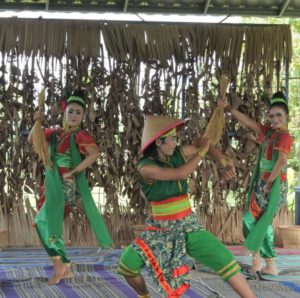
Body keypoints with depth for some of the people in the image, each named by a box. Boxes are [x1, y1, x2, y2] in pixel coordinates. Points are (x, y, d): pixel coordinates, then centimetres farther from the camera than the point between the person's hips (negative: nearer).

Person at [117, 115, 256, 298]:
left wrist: (226, 164, -7)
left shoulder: (180, 152, -5)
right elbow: (181, 174, -31)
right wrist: (202, 150, -19)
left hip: (188, 227, 2)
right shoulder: (146, 167, -19)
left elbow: (208, 147, 11)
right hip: (161, 229, -2)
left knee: (225, 262, -12)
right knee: (127, 266, -10)